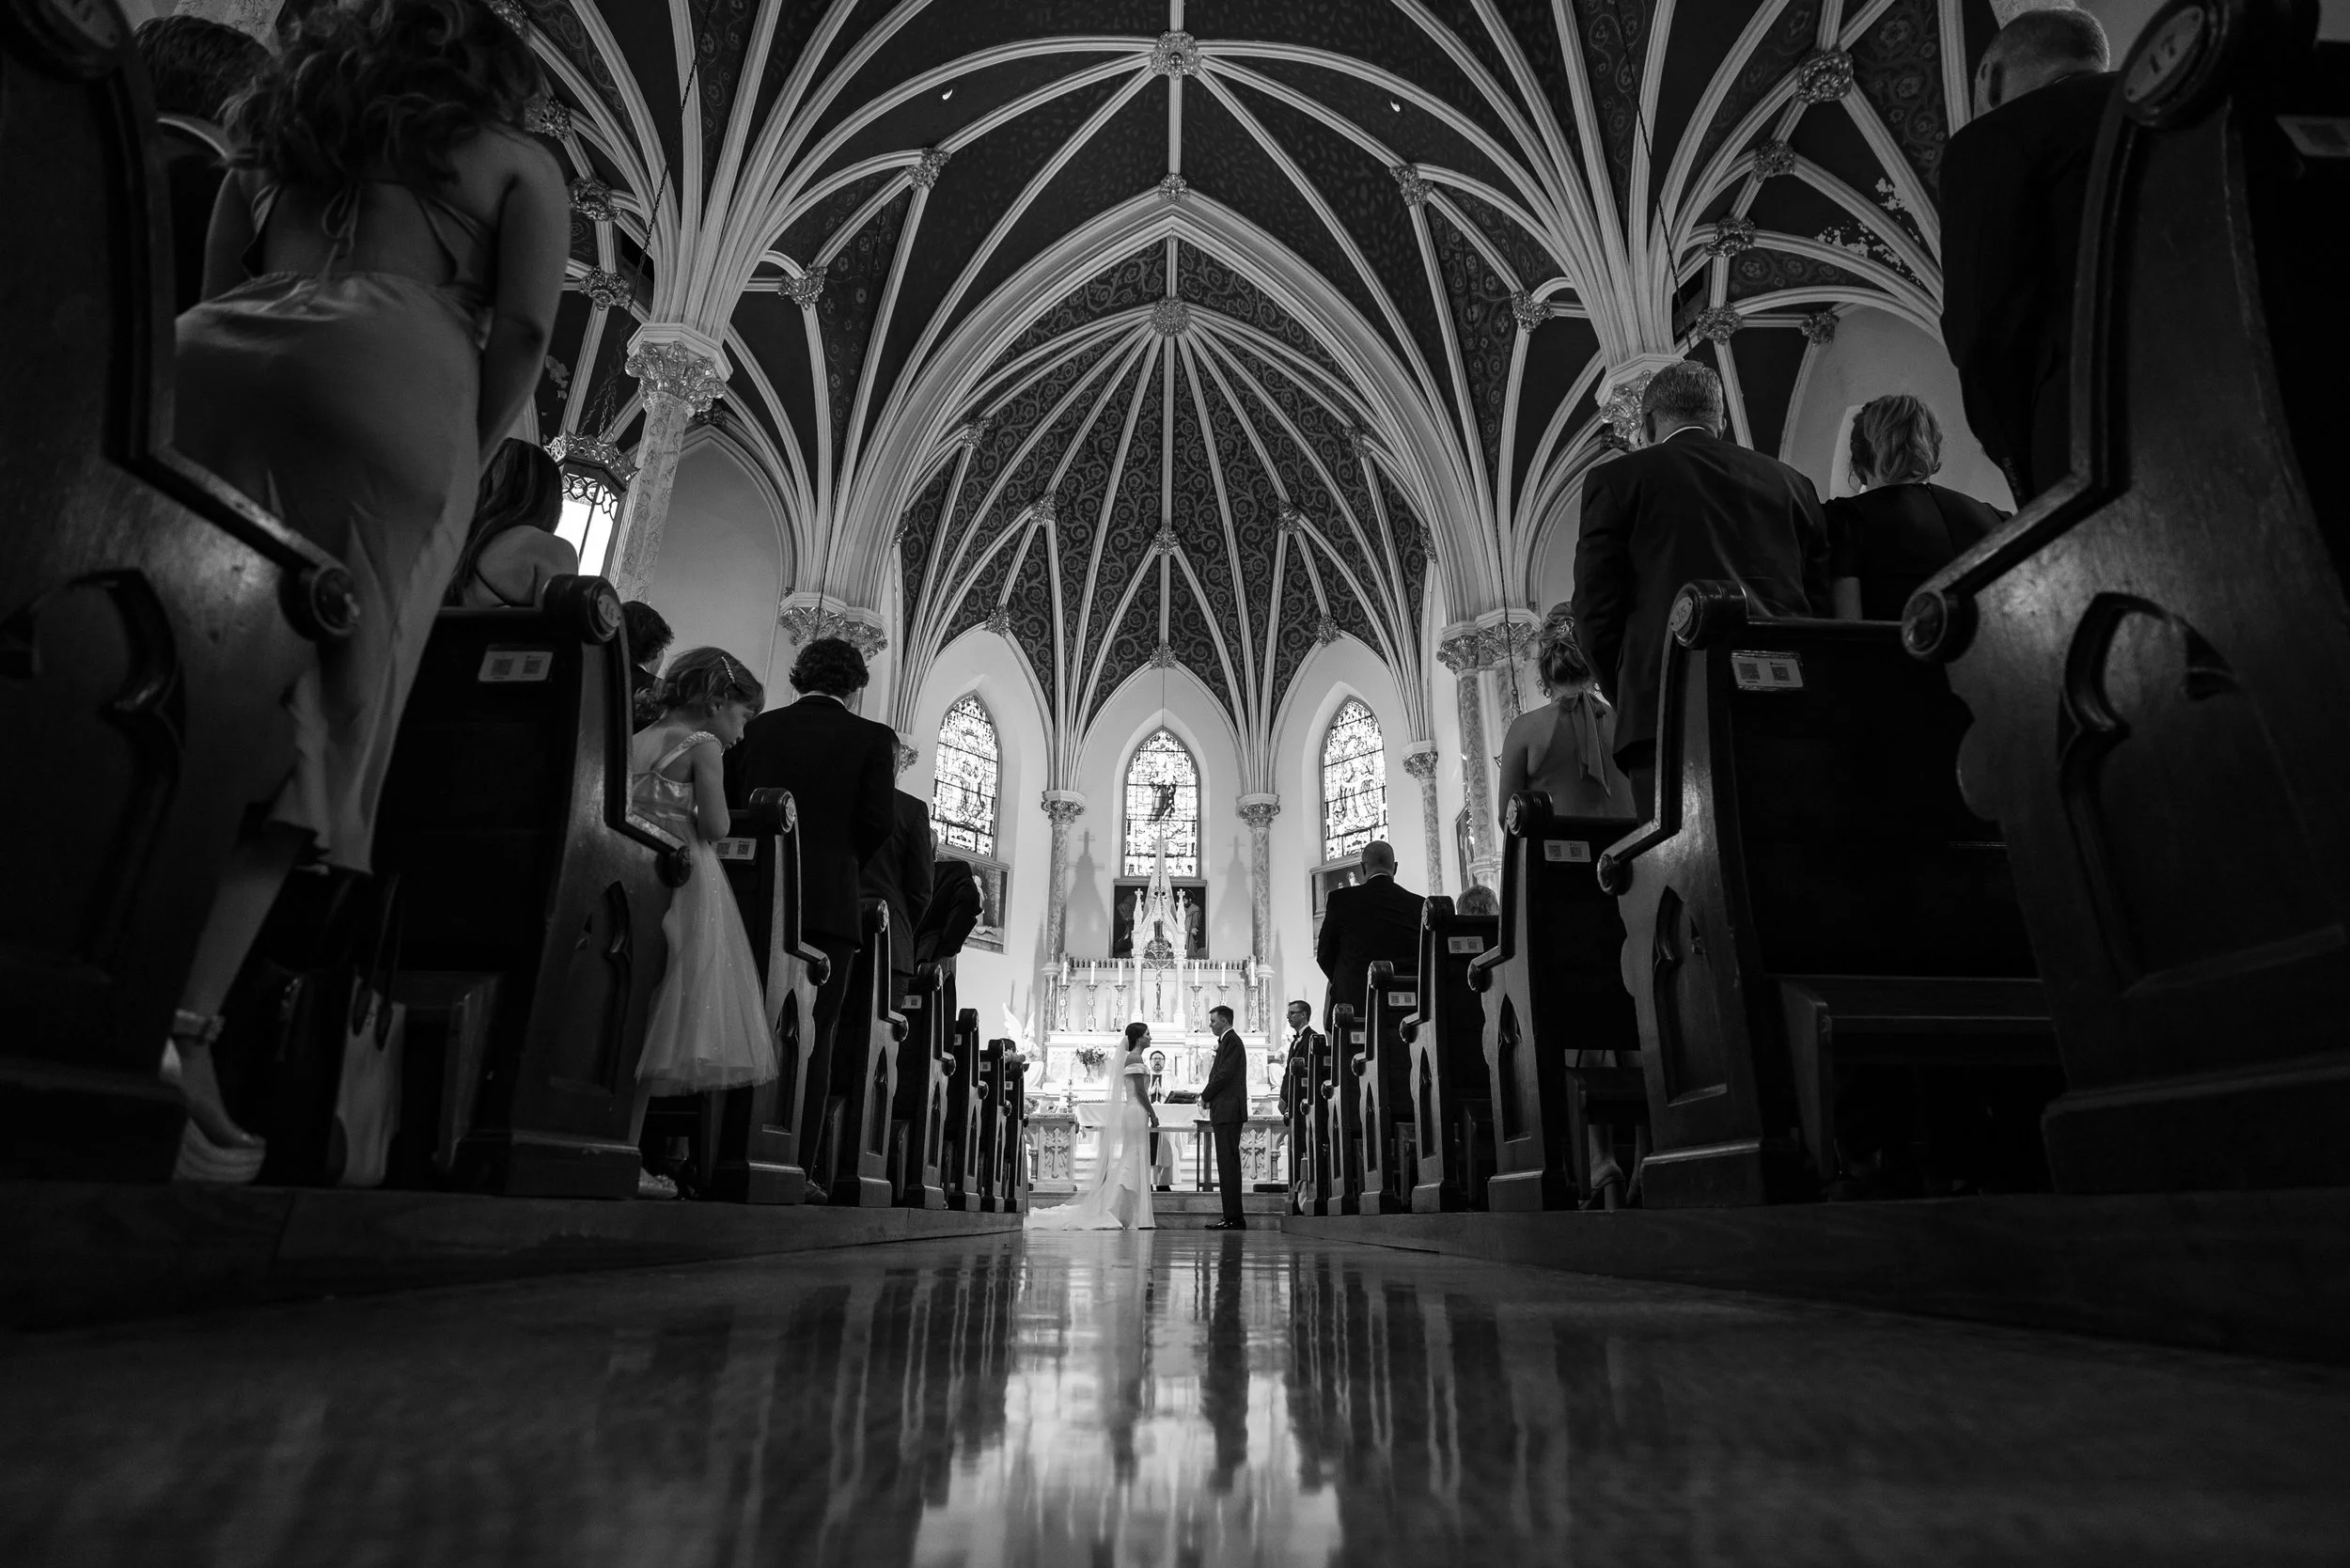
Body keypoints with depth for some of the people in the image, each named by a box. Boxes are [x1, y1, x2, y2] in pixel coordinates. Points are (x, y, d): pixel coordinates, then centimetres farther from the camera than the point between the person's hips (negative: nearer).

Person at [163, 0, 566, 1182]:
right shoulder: (517, 164, 22)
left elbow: (212, 295, 25)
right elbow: (522, 327, 5)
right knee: (308, 718, -8)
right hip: (391, 374, -4)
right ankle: (187, 1022, -16)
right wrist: (464, 461, 12)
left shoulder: (276, 125, 34)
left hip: (210, 359, 5)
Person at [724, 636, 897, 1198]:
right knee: (813, 1036, 1)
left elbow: (728, 802, 4)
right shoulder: (871, 737, 2)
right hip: (829, 900, -3)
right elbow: (879, 820, -6)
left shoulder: (758, 728, 9)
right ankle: (798, 1167, -1)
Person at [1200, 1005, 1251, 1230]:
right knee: (1227, 1164, 10)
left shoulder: (1231, 1041, -9)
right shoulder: (1227, 1041, 21)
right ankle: (1232, 1217, 13)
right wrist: (1208, 1098, 9)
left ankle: (1233, 1218, -9)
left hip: (1227, 1111, -10)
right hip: (1225, 1112, 10)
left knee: (1228, 1164, -10)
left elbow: (1225, 1074, -18)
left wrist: (1205, 1097, -7)